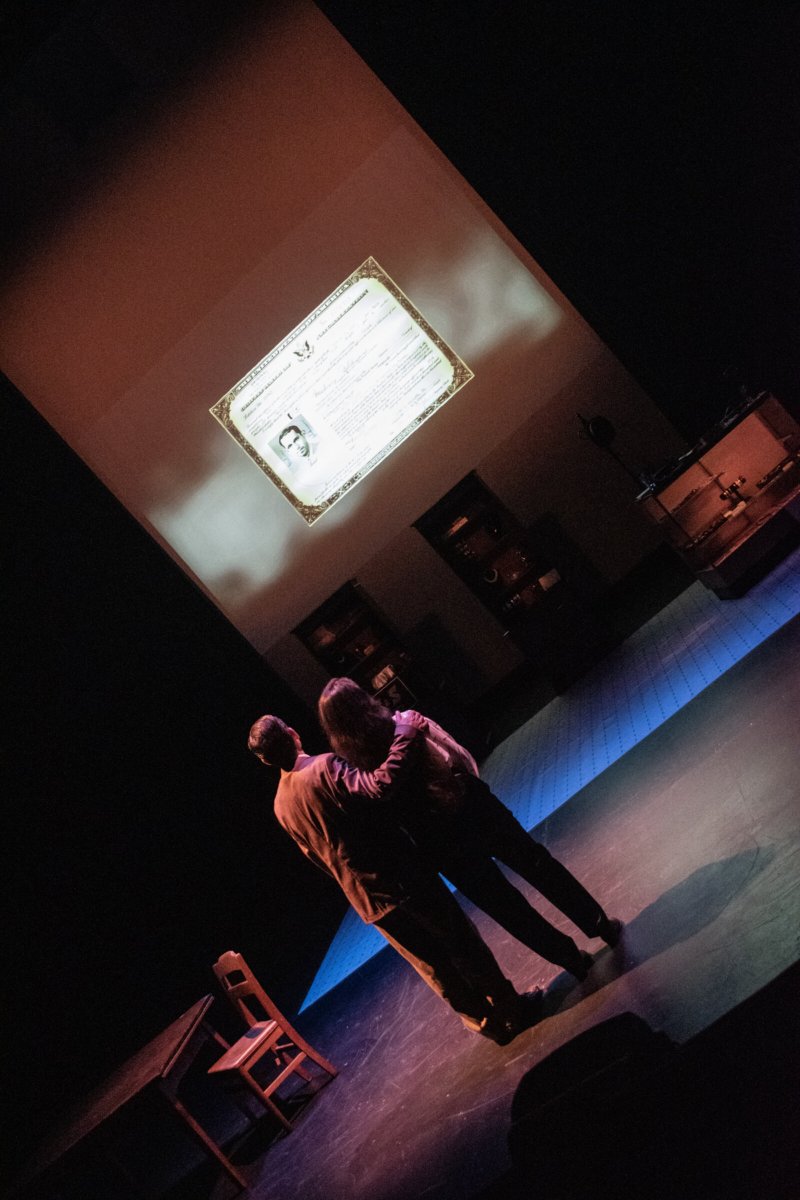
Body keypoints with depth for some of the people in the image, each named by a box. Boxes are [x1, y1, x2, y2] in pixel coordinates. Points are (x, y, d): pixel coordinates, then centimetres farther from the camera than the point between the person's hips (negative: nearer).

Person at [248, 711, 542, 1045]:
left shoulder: (281, 807, 4)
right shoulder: (322, 768, -20)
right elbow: (379, 784, -34)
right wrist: (404, 736, -24)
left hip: (365, 900, 6)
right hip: (398, 875, -6)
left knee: (433, 965, 19)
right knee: (462, 943, 12)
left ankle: (488, 1023, 31)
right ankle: (512, 1009, 26)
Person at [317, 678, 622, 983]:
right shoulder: (408, 722, -13)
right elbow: (461, 758, -6)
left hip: (444, 847, 0)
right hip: (472, 807, 0)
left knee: (504, 904, 19)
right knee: (538, 864, 22)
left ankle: (572, 959, 32)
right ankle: (600, 924, 35)